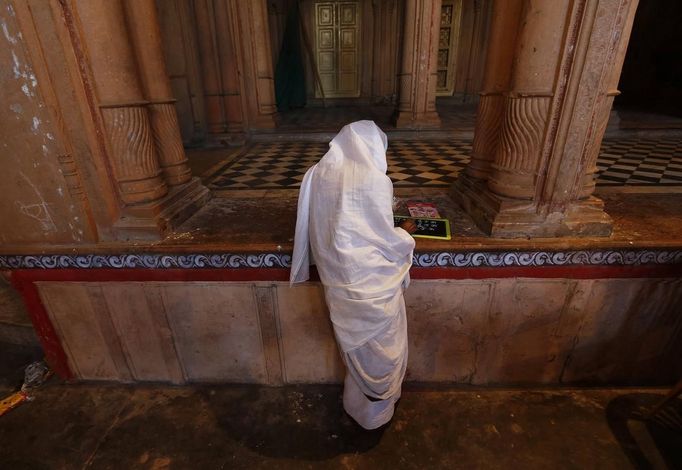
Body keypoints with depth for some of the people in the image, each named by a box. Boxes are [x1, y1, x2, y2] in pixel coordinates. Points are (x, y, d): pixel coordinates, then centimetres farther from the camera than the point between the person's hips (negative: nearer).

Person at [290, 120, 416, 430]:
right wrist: (405, 234, 8)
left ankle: (357, 402, 50)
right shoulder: (375, 181, -20)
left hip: (339, 281, 6)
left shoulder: (317, 175, -2)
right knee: (380, 346, 19)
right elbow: (387, 240, -15)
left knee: (356, 343, 27)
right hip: (372, 282, -6)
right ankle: (376, 409, 43)